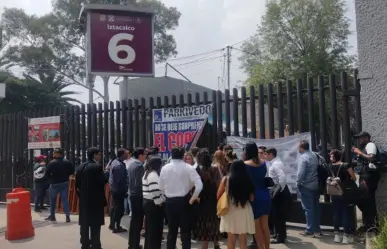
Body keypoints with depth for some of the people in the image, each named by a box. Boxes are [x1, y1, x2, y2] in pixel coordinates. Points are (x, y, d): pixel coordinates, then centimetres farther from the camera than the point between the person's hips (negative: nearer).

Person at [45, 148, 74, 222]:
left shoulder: (51, 163, -12)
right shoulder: (67, 162, 0)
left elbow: (47, 173, -11)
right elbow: (72, 172, 3)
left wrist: (51, 178, 7)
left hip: (54, 183, -3)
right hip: (64, 183, 3)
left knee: (52, 200, 15)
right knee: (65, 199, 4)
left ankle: (52, 216, 24)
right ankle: (67, 216, -3)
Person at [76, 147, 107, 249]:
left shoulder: (80, 167, 5)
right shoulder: (97, 167, -16)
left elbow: (77, 184, 7)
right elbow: (104, 181, -18)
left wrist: (81, 195, 16)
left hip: (84, 199, 7)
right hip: (96, 199, -7)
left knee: (84, 223, 15)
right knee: (95, 224, 2)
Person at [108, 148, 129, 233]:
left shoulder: (114, 162, 9)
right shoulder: (119, 165, -23)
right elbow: (121, 180, -24)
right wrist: (125, 191, -16)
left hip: (113, 188, 10)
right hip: (118, 190, -10)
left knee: (114, 207, 19)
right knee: (119, 208, -1)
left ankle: (112, 225, 30)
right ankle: (116, 227, 5)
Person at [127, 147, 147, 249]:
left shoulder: (131, 165, 9)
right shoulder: (139, 166, -18)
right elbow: (140, 183, -22)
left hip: (132, 194, 9)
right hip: (139, 195, -9)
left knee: (134, 219, 17)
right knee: (138, 220, -1)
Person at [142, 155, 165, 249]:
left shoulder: (147, 173, 13)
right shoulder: (153, 174, -18)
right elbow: (155, 190, -28)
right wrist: (160, 202, -17)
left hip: (147, 202, 10)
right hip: (154, 205, -10)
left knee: (149, 229, 18)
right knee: (155, 230, 0)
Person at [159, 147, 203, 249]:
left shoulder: (164, 168, -1)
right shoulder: (188, 168, -10)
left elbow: (161, 188, 2)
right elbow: (199, 185, -18)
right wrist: (192, 199, -8)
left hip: (169, 201, 3)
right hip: (184, 201, -3)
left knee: (171, 230, 17)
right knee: (185, 231, 8)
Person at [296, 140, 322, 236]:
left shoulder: (303, 157, -17)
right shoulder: (314, 155, 7)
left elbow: (300, 173, -22)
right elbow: (318, 169, 10)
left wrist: (298, 183, -9)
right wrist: (315, 180, 14)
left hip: (306, 186, -8)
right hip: (315, 185, 8)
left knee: (308, 208, 0)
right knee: (316, 208, 13)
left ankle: (310, 230, 6)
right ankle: (317, 229, 21)